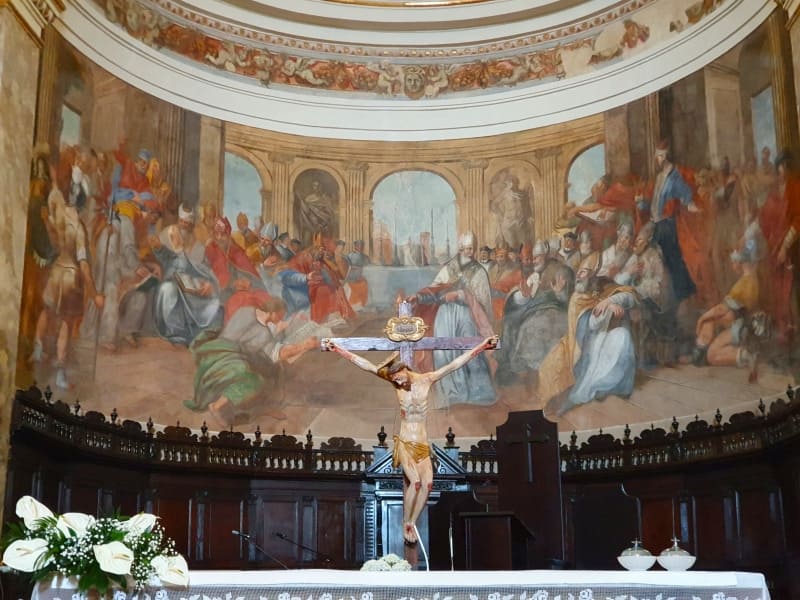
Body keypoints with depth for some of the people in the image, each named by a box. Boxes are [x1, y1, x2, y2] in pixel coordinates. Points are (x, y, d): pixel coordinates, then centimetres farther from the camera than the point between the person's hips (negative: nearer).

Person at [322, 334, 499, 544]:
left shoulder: (426, 380, 1)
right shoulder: (394, 381, 0)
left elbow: (454, 364, -2)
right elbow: (365, 364, -3)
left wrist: (481, 346, -5)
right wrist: (337, 349, -6)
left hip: (423, 443, 2)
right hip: (404, 443, -2)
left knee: (427, 483, -15)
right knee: (414, 481, -21)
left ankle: (412, 524, -3)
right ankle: (406, 524, -6)